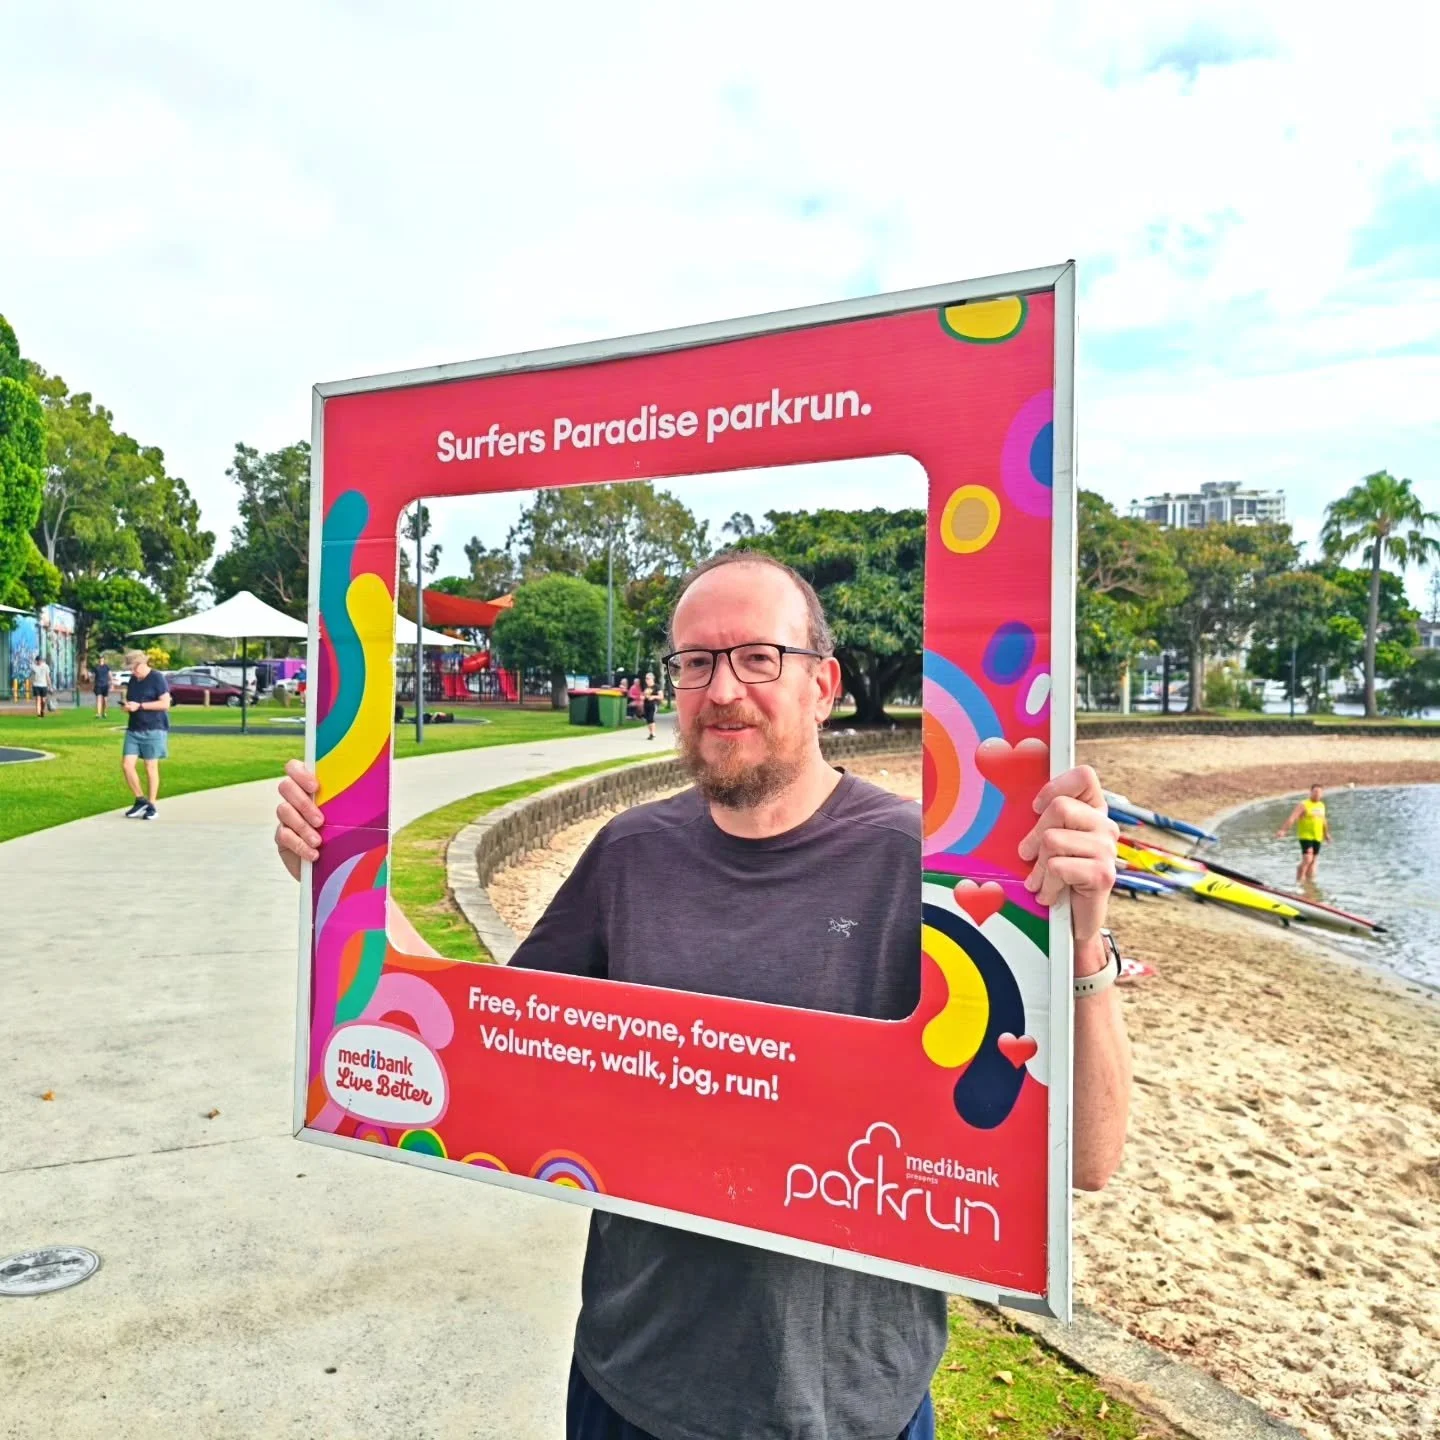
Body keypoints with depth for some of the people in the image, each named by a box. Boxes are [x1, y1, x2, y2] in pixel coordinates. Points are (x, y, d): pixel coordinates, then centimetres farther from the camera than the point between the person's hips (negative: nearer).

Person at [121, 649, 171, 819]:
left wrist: (139, 706, -16)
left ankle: (152, 806, 9)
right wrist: (127, 707, 1)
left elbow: (165, 703, -14)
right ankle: (140, 800, 13)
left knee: (151, 767, -1)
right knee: (126, 765, -1)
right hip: (133, 729, 7)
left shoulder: (157, 678, -7)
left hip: (153, 729, -7)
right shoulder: (133, 680, 14)